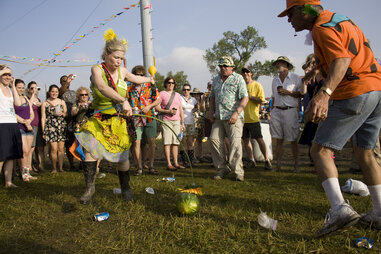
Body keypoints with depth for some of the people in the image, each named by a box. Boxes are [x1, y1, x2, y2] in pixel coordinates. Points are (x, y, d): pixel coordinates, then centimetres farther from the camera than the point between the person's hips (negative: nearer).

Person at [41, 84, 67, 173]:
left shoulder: (62, 102, 13)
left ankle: (61, 167, 11)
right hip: (50, 127, -2)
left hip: (61, 126, 2)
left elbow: (66, 114, 17)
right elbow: (43, 117, 6)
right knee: (54, 149, -9)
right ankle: (54, 168, 6)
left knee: (61, 148, -1)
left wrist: (62, 113, -6)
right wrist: (43, 131, 0)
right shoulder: (45, 103, 8)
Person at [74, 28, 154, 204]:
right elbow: (102, 87, -33)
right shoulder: (97, 69, -10)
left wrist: (150, 79, 47)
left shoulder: (122, 71, 3)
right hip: (100, 119, -2)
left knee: (122, 156, 3)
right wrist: (123, 101, -46)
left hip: (120, 120, 3)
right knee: (90, 148, -22)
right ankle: (90, 187, -10)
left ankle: (125, 188, 21)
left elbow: (136, 79, 28)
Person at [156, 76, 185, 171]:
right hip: (166, 120, -4)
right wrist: (168, 111, -15)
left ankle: (175, 163, 10)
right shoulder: (162, 94, 3)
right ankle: (168, 164, -5)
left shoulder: (177, 95, 17)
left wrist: (183, 123, 14)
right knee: (167, 142, -7)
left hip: (177, 121, 4)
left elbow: (181, 110, 18)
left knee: (176, 142, 4)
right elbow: (157, 107, -4)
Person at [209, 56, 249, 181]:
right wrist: (212, 113, 13)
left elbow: (245, 98, -8)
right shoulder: (216, 80, 17)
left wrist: (236, 113, -18)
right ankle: (222, 168, 12)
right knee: (214, 139, -1)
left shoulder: (238, 79, -1)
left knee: (235, 142, -11)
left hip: (233, 117, -6)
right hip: (219, 117, 6)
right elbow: (212, 97, 25)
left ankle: (238, 172, -1)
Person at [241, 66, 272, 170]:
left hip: (253, 118, -5)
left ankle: (267, 160, 6)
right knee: (246, 140, 8)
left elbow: (262, 101, -9)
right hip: (242, 118, 5)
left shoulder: (257, 85, 0)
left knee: (259, 139, -3)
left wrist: (249, 96, -15)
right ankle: (251, 161, 18)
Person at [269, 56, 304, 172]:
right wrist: (271, 112, 15)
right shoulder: (275, 80, 15)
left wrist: (288, 92, -11)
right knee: (278, 140, 3)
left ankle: (296, 165, 10)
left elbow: (301, 94, 2)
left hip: (290, 111, -4)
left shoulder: (296, 78, 2)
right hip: (277, 111, 4)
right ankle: (278, 165, 8)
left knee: (293, 140, 0)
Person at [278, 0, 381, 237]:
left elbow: (342, 60, -27)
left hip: (354, 93, -10)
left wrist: (324, 93, -42)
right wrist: (319, 68, 40)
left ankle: (340, 208, -21)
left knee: (320, 149, -7)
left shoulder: (322, 28, -9)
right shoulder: (342, 20, 21)